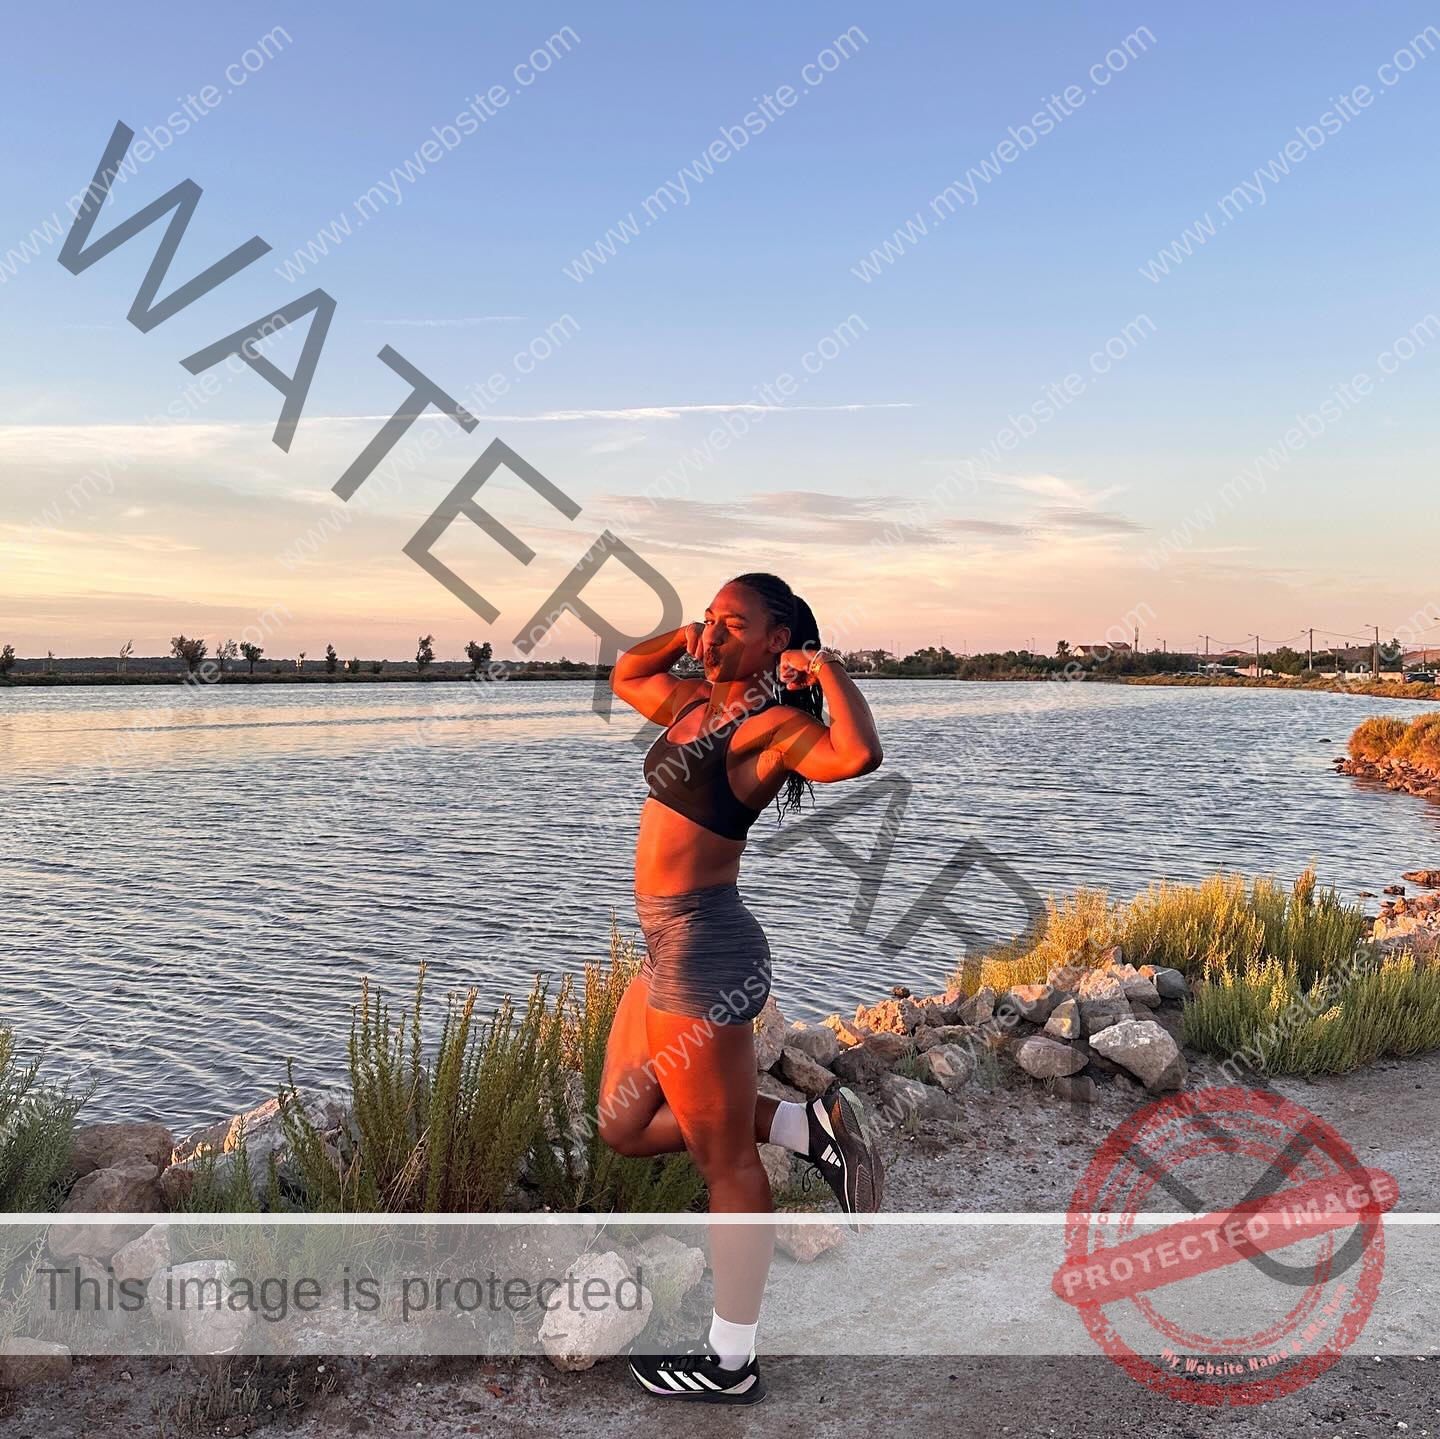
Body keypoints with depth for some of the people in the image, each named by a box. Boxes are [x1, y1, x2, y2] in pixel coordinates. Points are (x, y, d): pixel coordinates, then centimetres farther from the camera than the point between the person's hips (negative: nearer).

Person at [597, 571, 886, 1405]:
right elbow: (625, 677, 31)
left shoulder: (769, 724, -14)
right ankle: (812, 1125, 19)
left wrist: (827, 668, -19)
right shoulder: (697, 703, 13)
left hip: (704, 949, -10)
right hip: (674, 948, 10)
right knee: (627, 1129, 20)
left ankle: (731, 1365, 22)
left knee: (726, 1160, 5)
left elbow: (858, 754, -34)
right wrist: (683, 637, 16)